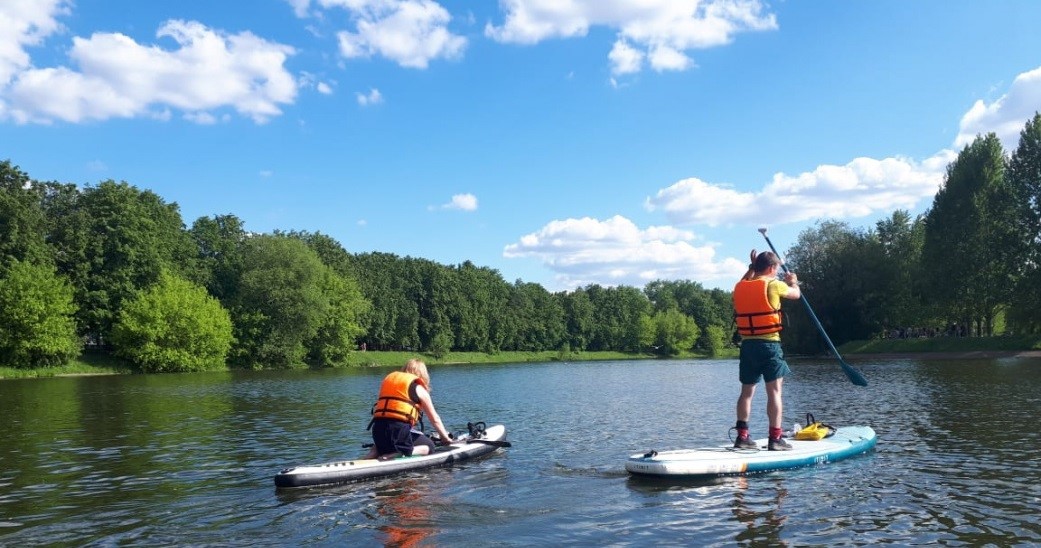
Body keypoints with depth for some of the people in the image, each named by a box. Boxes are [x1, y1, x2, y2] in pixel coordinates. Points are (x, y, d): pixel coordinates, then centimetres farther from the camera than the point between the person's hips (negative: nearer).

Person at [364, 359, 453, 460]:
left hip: (378, 428, 6)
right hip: (399, 429, -6)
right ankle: (396, 455, -11)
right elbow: (435, 419, 12)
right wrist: (446, 438, 27)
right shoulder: (419, 389, 8)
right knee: (429, 446, 13)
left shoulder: (387, 379, 23)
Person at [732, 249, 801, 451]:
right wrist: (792, 282, 31)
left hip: (747, 344, 6)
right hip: (769, 344, -5)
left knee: (747, 390, 12)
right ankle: (775, 439, -2)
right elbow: (796, 294, 11)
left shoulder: (739, 287, 7)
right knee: (774, 391, -1)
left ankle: (742, 436, 13)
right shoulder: (773, 285, -7)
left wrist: (752, 267, 39)